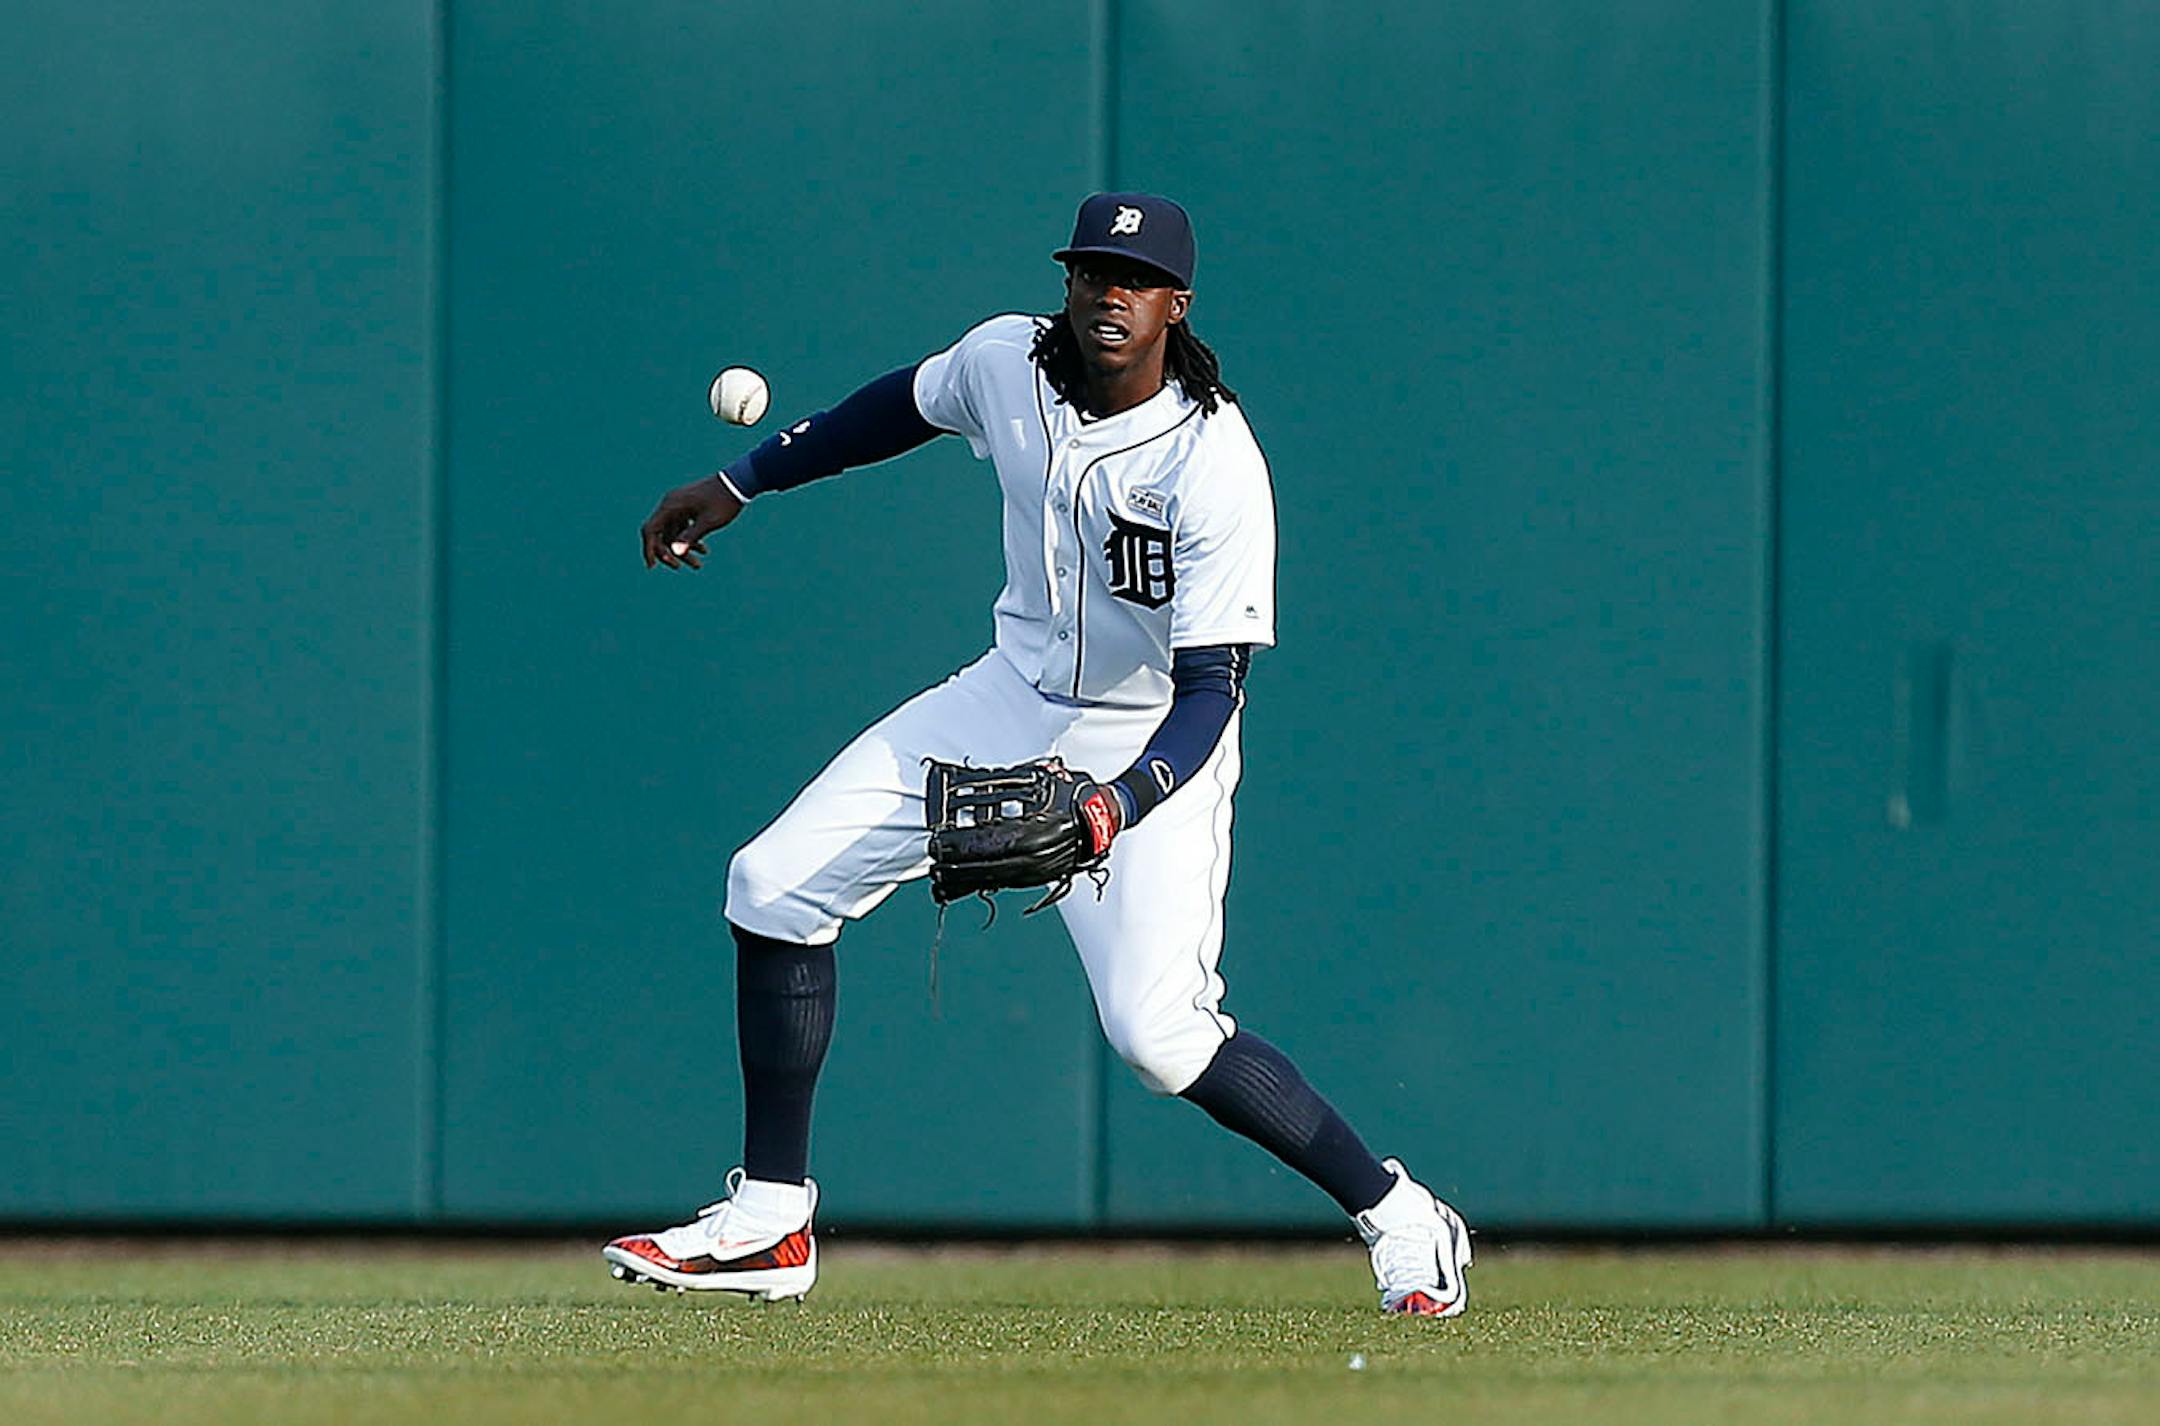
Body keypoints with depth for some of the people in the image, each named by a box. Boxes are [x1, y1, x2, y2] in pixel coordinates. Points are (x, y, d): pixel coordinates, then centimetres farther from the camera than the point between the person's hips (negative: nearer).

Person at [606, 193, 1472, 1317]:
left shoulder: (1215, 466, -28)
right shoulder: (1007, 362, -11)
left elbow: (1211, 689, -29)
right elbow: (906, 404, 14)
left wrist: (1116, 807, -45)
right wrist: (739, 485, 19)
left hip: (1153, 742, -7)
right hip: (1015, 702, 7)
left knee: (1158, 1032, -22)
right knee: (774, 885, 0)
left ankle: (1397, 1217, -4)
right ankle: (769, 1225, 9)